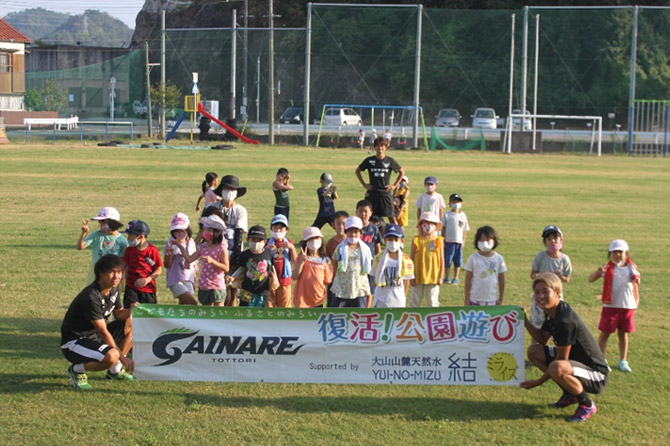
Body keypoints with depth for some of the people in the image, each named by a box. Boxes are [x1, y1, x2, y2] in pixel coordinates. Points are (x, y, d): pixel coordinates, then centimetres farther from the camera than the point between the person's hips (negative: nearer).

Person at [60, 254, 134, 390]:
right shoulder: (91, 296, -27)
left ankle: (115, 370, 10)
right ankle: (77, 370, -6)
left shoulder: (114, 289, 1)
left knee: (132, 325, 2)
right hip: (74, 342, -10)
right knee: (111, 356, -33)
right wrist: (122, 357, -24)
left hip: (94, 336, 10)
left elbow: (118, 314, 11)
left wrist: (130, 310, -15)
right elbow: (103, 331, -26)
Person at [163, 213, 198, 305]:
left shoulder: (191, 243, 7)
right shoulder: (170, 244, -7)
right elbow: (166, 265, -7)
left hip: (188, 280, 5)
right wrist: (170, 254, -25)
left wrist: (194, 281, 19)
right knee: (192, 303, -18)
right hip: (176, 280, -5)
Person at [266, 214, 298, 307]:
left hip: (284, 279, 1)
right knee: (268, 303, 3)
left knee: (284, 304, 8)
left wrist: (291, 247, -17)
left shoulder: (288, 243, 5)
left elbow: (295, 260, -4)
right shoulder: (268, 242, -1)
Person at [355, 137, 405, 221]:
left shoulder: (390, 161, 1)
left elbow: (402, 172, 13)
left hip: (385, 193, -1)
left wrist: (394, 185, 5)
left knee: (391, 217, -4)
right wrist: (364, 184, 7)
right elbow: (357, 171, 15)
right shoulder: (369, 160, 2)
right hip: (372, 193, 1)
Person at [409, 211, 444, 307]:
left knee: (433, 301, 6)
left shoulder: (439, 241, -1)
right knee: (415, 301, 9)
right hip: (418, 277, 1)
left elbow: (442, 260, 2)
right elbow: (411, 259, 2)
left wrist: (441, 277, -1)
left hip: (433, 278, 0)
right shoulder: (416, 240, -1)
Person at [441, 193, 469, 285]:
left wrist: (463, 241, 4)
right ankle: (447, 277, 13)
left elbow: (464, 230, 9)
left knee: (458, 261, 5)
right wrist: (443, 240, -2)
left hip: (459, 242, 2)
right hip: (449, 241, -2)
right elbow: (443, 228, 3)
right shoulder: (447, 215, 0)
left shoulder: (463, 215, 6)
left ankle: (456, 278, 14)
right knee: (447, 260, 2)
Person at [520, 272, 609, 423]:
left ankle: (587, 404, -10)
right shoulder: (551, 312, 2)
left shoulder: (565, 320, -26)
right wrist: (525, 321, -2)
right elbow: (541, 340, 12)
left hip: (596, 374, -10)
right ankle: (569, 395, 16)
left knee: (557, 368, -39)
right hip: (575, 361, 10)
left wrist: (539, 382, -16)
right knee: (533, 351, 8)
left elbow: (561, 360, -22)